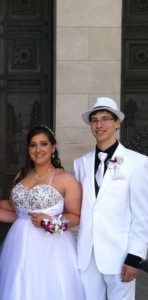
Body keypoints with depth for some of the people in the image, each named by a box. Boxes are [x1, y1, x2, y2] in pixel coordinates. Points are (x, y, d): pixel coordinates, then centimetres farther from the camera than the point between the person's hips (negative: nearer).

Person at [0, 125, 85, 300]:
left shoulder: (66, 179, -6)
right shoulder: (21, 176, 10)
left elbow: (76, 217, -4)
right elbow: (16, 213, 14)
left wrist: (52, 221, -18)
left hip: (50, 248, -5)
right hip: (20, 246, 5)